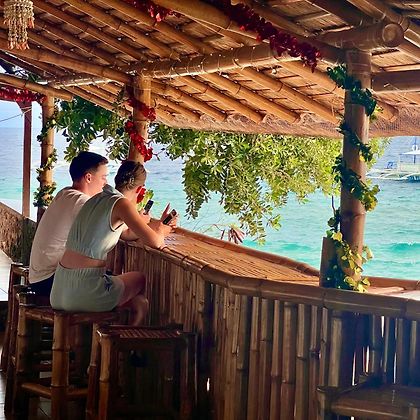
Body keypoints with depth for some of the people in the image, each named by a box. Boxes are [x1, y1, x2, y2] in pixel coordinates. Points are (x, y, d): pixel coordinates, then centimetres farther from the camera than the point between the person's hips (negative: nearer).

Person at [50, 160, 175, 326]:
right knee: (142, 279, 20)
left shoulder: (98, 199, 14)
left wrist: (157, 225, 32)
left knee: (139, 302, 25)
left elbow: (126, 234, 26)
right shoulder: (121, 203, -12)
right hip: (83, 292, -8)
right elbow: (154, 242, -12)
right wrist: (161, 232, 10)